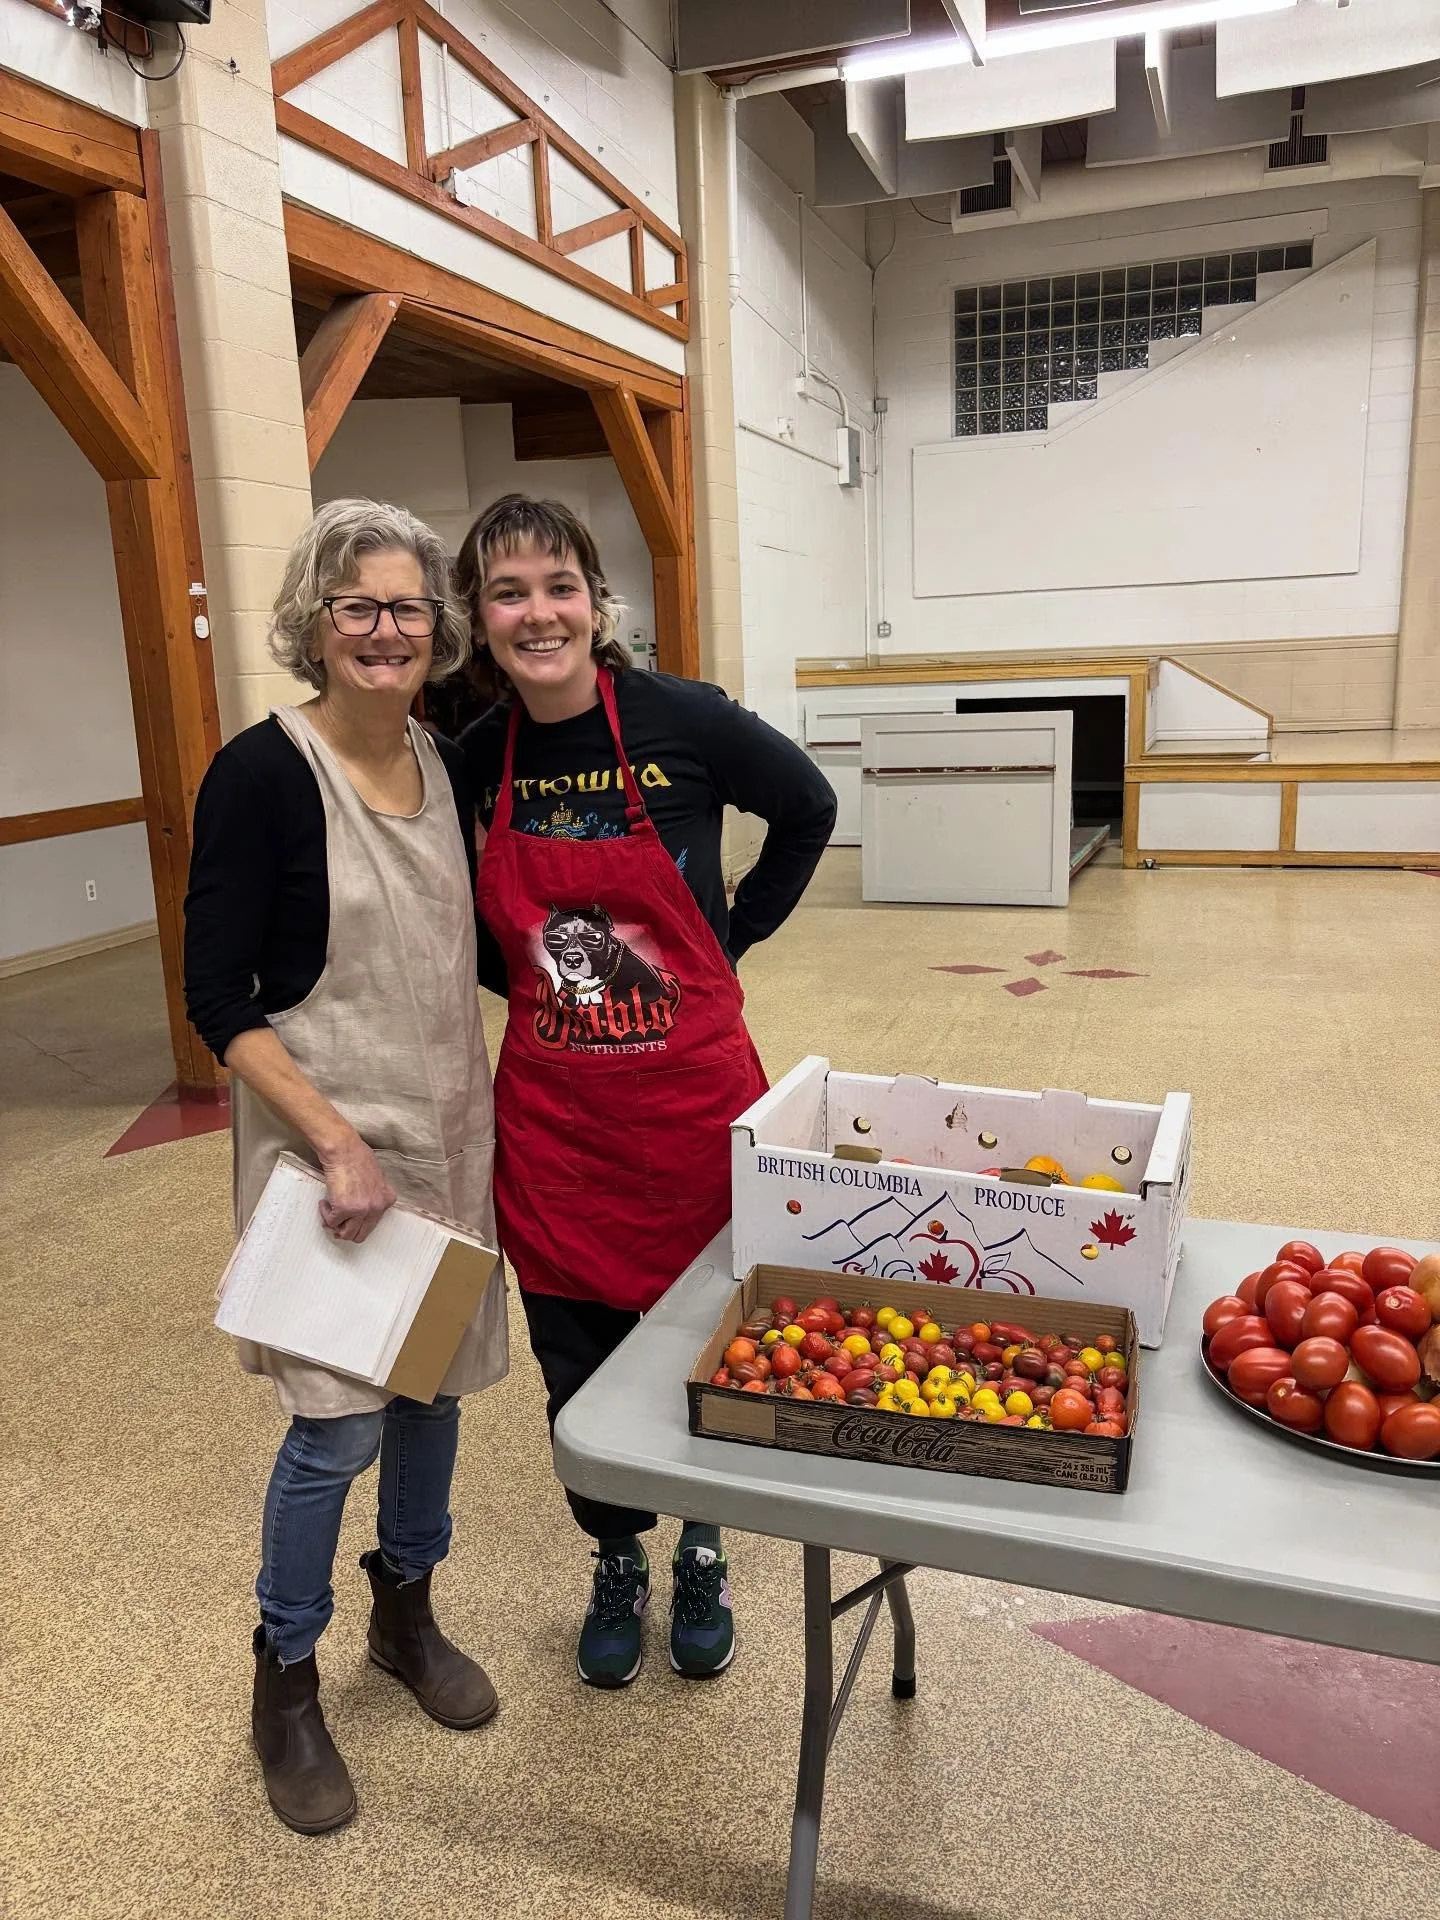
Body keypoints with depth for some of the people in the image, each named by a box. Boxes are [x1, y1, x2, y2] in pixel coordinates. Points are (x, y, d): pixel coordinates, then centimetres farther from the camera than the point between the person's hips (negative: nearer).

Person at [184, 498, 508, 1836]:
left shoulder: (449, 767, 4)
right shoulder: (262, 774, -13)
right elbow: (218, 998, -14)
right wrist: (336, 1141, -20)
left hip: (451, 1124, 6)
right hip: (328, 1137, -5)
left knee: (437, 1381, 16)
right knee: (341, 1422, 0)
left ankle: (405, 1613, 41)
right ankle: (284, 1683, 27)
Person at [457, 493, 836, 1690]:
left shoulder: (683, 720, -13)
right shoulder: (475, 757, -2)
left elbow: (808, 810, 3)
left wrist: (735, 932, 0)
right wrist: (521, 979, 2)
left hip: (692, 1094, -2)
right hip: (551, 1115, 3)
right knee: (577, 1360, 13)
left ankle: (704, 1559, 42)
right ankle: (618, 1562, 41)